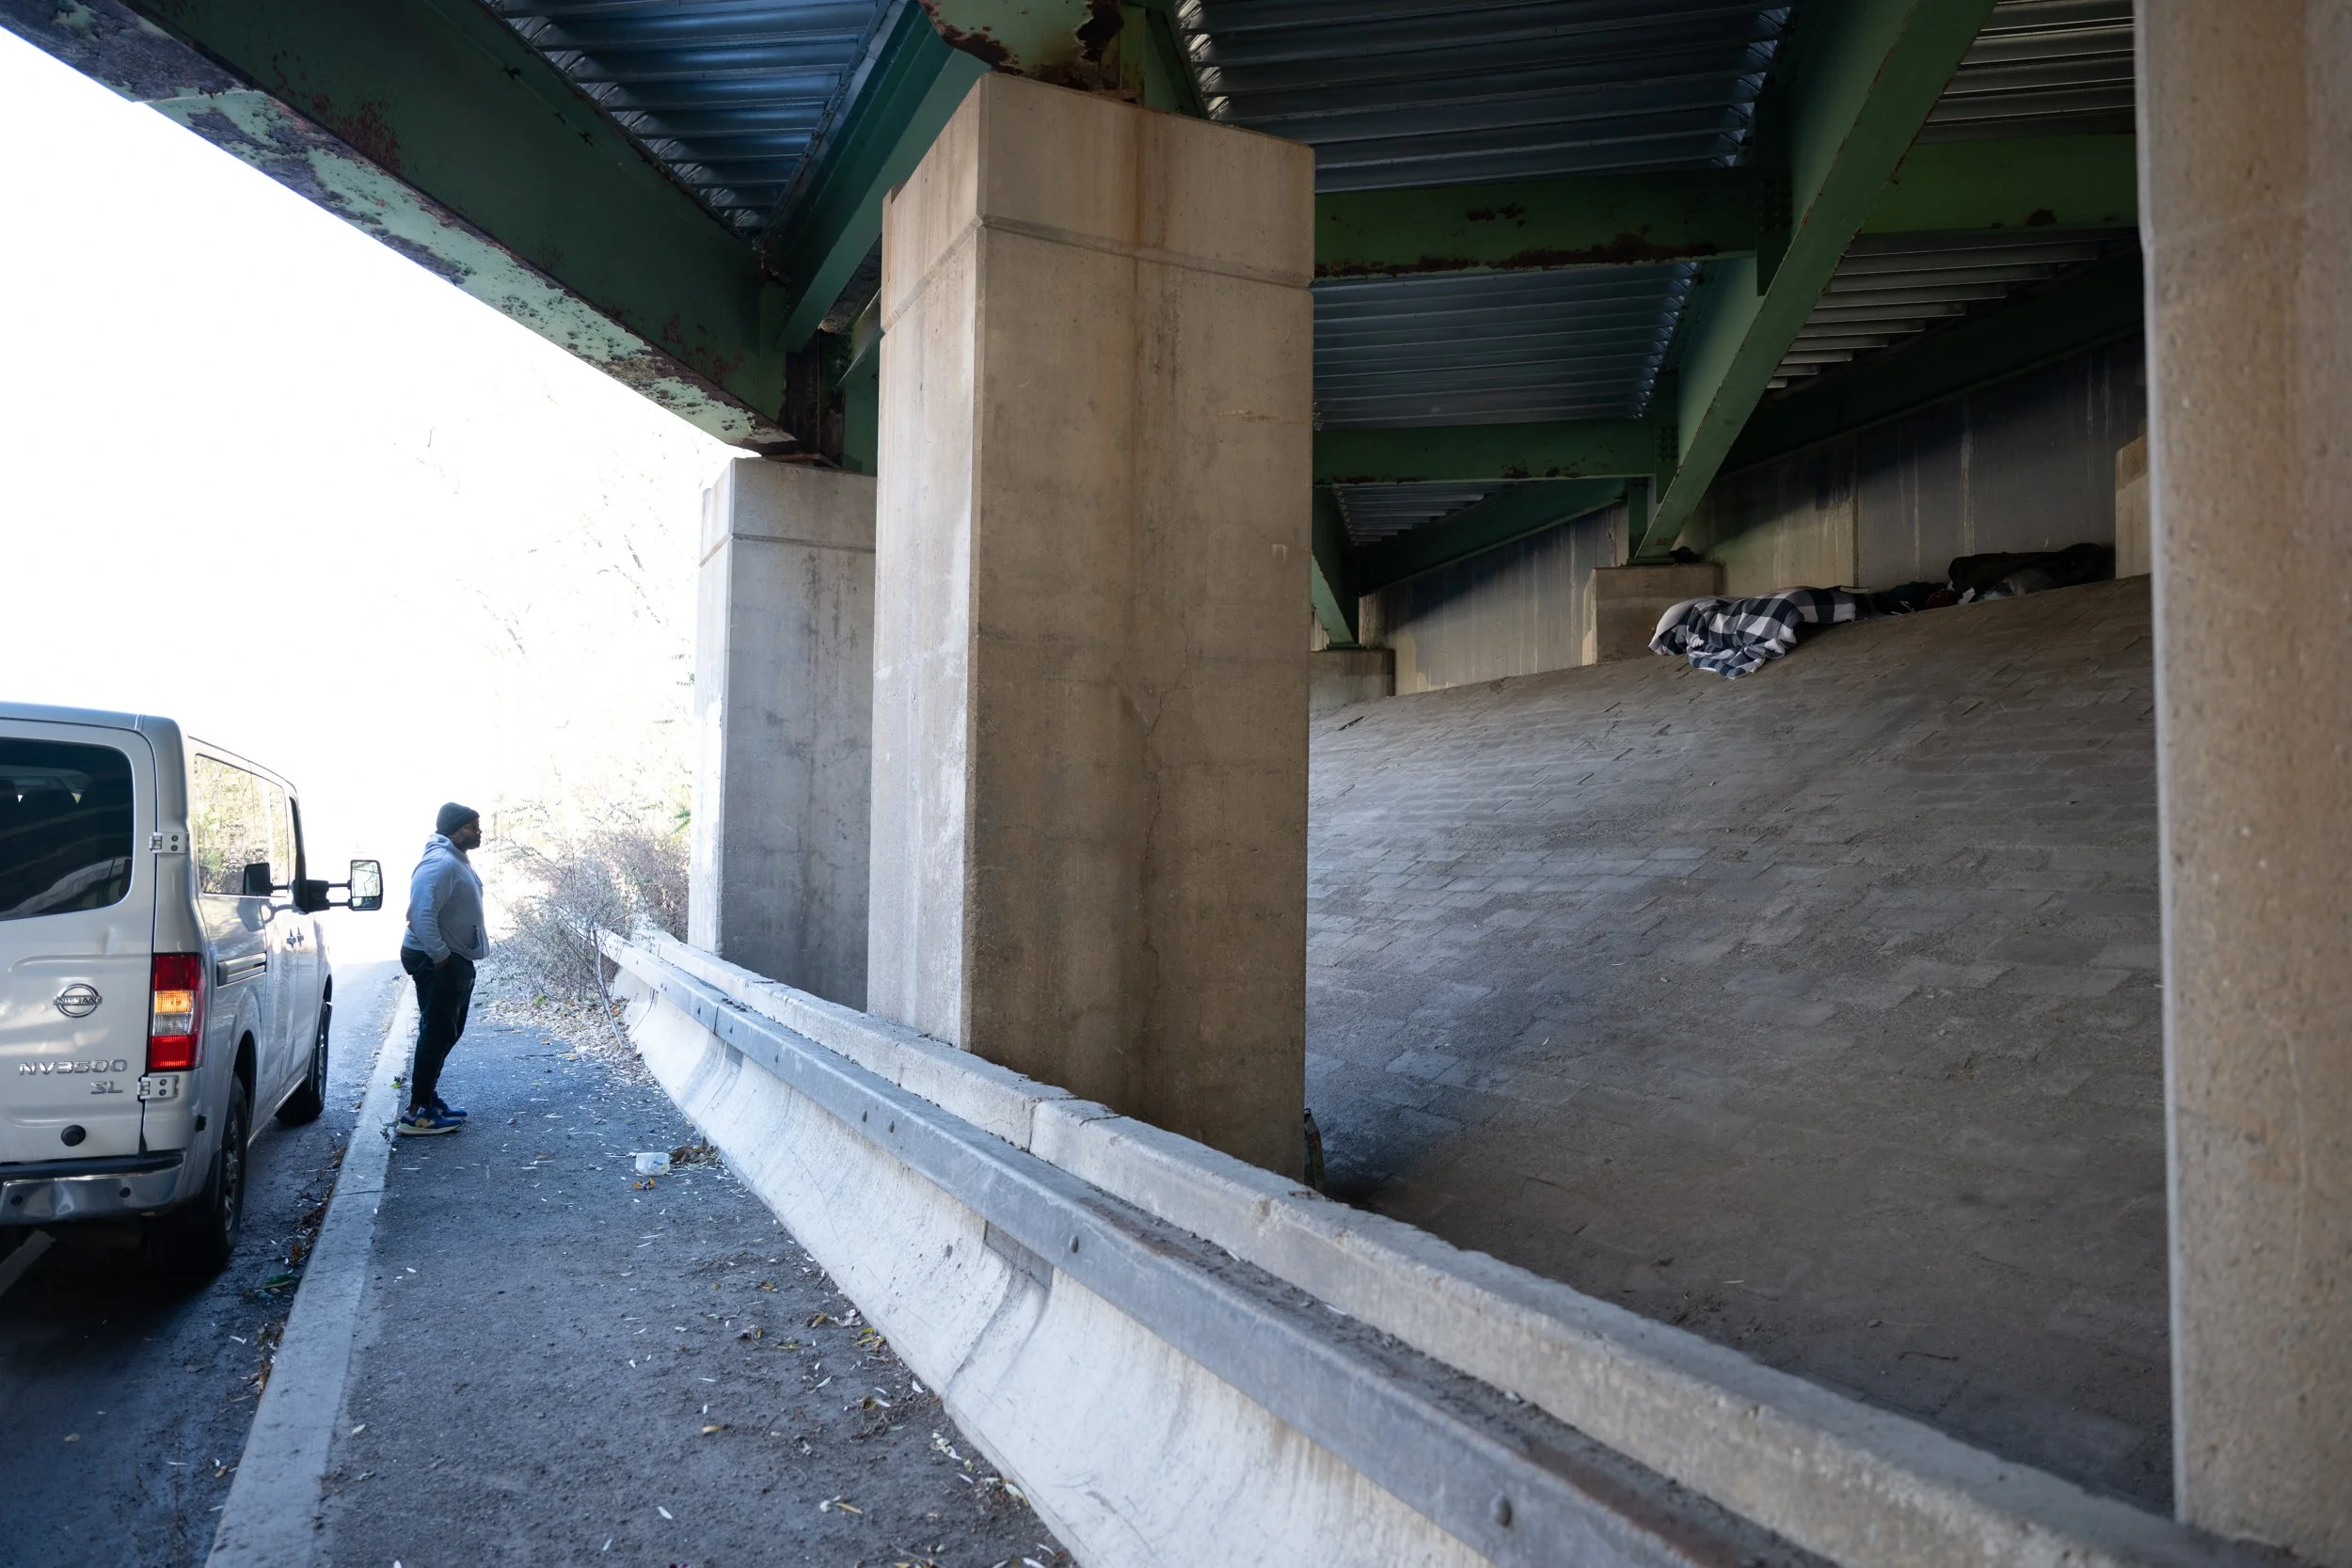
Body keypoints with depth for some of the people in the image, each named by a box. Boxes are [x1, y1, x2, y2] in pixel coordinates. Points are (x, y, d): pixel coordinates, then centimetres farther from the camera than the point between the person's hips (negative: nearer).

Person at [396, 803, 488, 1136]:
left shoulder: (456, 860, 14)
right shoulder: (440, 863, -21)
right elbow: (422, 915, -30)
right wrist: (440, 956, -26)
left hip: (456, 960, 11)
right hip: (437, 962, -11)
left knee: (447, 1032, 17)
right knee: (437, 1033, -9)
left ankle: (428, 1097, 27)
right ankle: (416, 1113, -5)